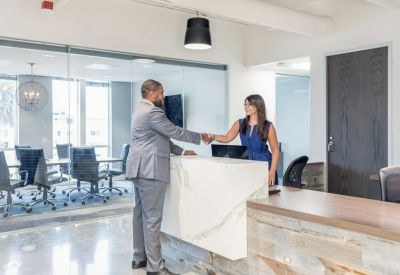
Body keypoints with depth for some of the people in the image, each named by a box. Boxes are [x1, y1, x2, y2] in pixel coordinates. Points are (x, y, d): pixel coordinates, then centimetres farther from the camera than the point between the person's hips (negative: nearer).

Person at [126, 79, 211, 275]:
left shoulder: (142, 110, 20)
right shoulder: (152, 111, -14)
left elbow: (161, 139, 22)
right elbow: (174, 132, -13)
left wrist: (181, 151, 19)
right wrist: (200, 137, 0)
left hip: (140, 169, 11)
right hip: (149, 170, -11)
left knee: (141, 213, 14)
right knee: (152, 218, -7)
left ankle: (139, 258, 24)